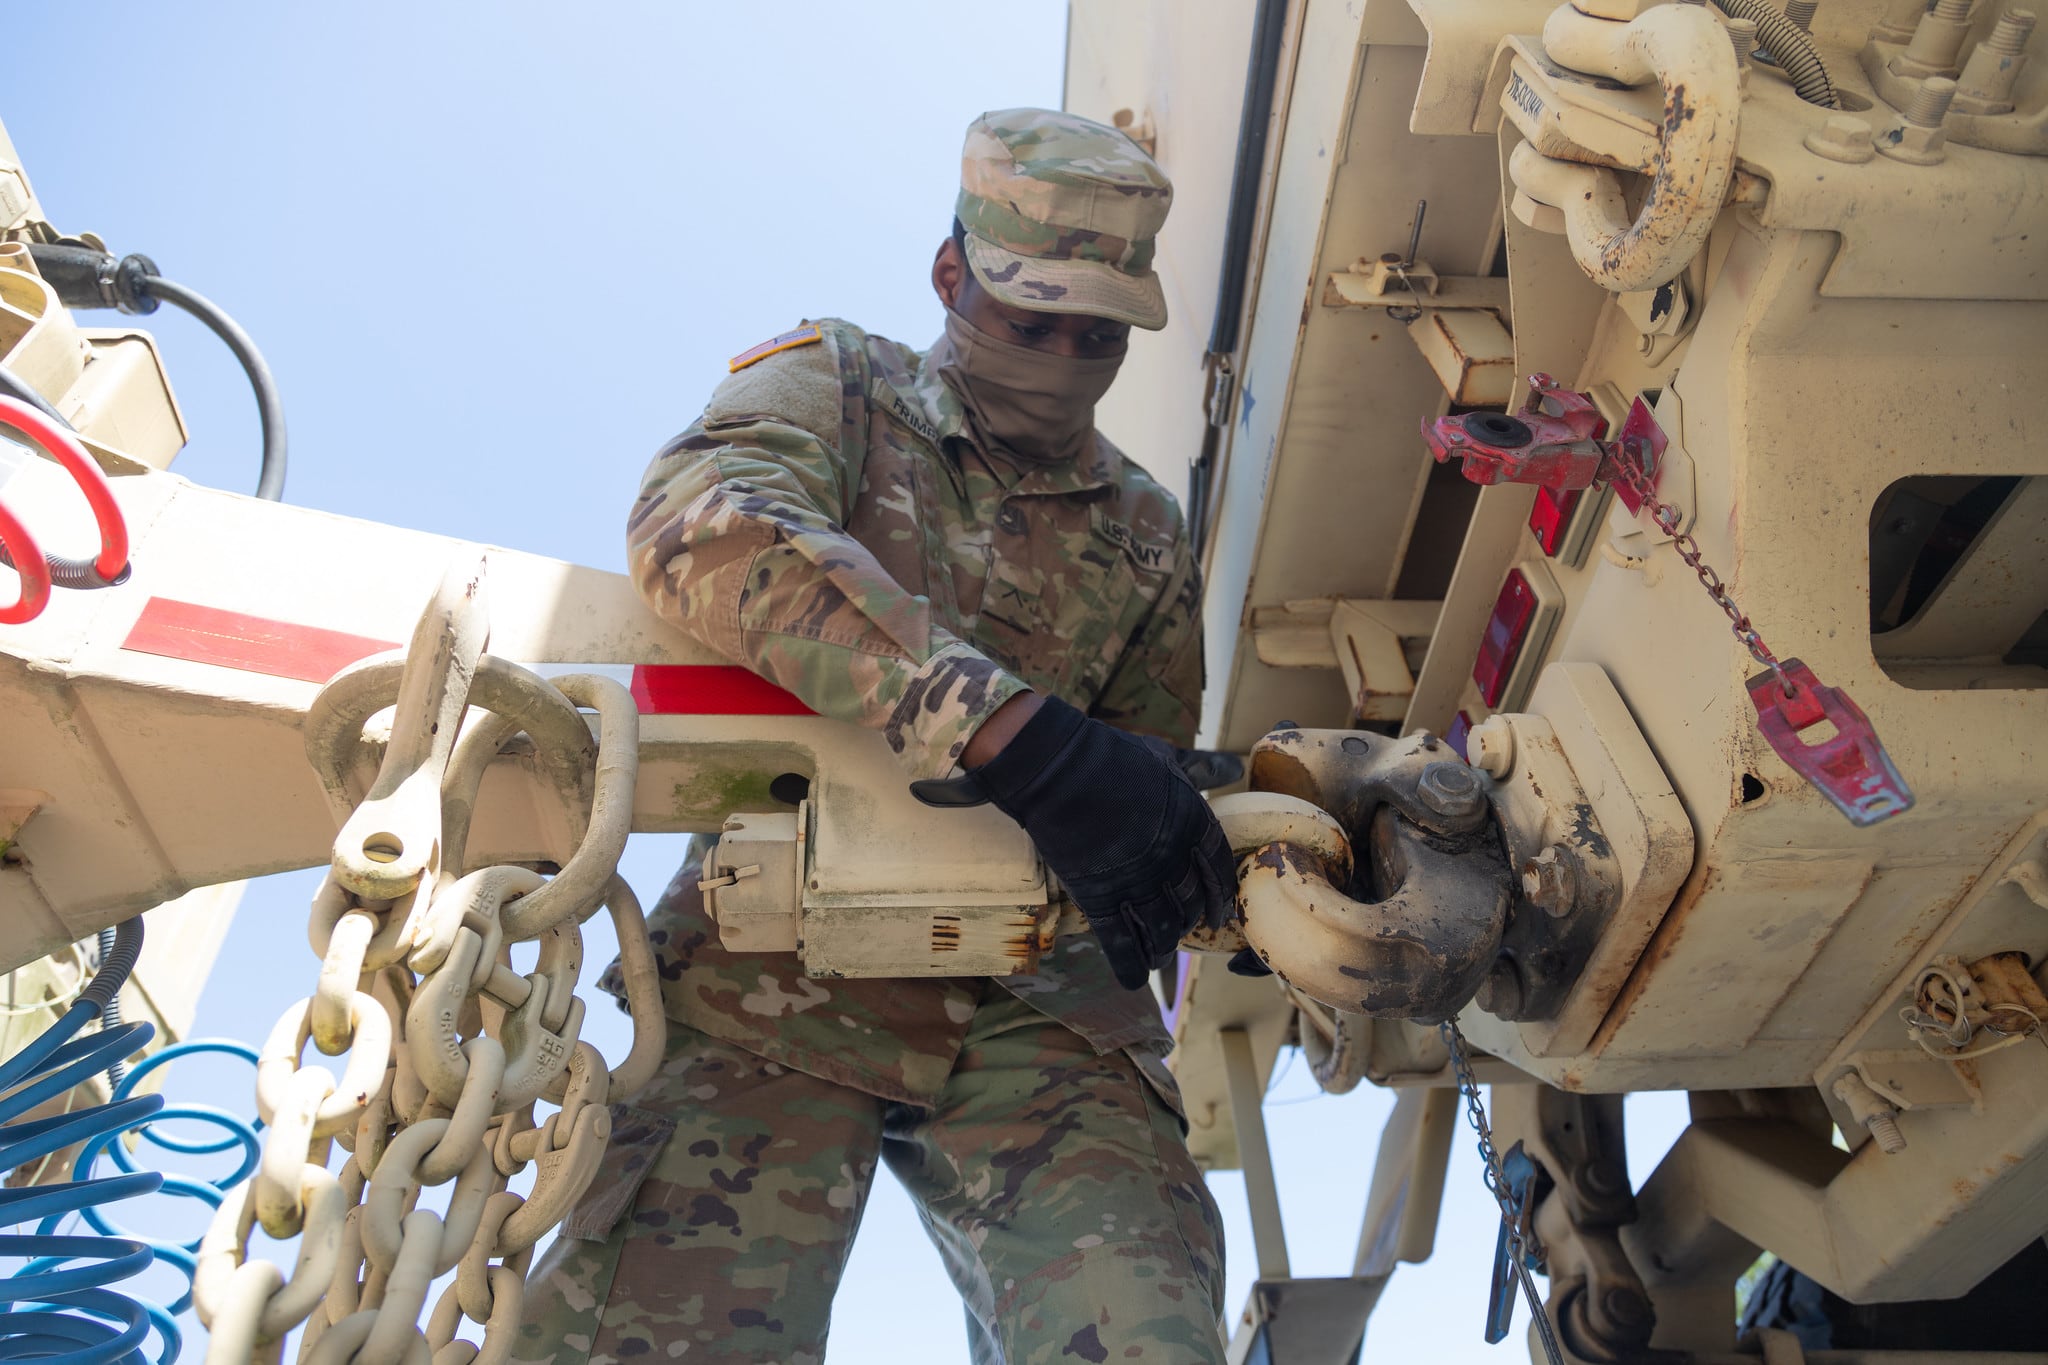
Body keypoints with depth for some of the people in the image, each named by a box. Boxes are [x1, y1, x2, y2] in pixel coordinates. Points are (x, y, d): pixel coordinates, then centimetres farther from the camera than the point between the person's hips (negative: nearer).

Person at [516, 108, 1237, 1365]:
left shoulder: (1147, 536, 18)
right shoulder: (833, 386, 7)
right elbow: (699, 523, -18)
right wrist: (1021, 734, -25)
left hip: (1036, 1002, 3)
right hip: (778, 974, -2)